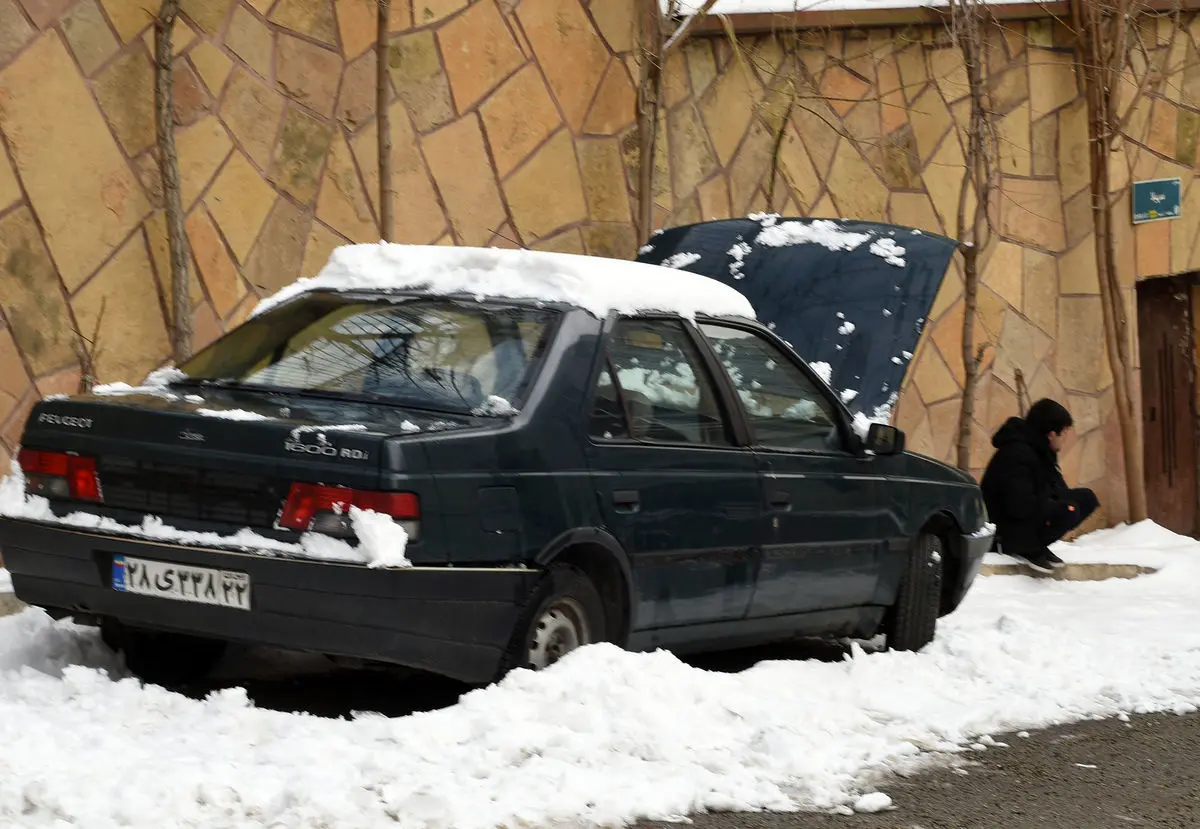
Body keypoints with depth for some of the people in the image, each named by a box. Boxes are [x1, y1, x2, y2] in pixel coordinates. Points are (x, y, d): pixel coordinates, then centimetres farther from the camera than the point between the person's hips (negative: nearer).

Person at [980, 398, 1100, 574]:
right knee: (1067, 511, -30)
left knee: (1086, 498, 4)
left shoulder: (1040, 451, 7)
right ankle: (1024, 549, -10)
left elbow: (1057, 489, 16)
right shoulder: (1017, 454, -24)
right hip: (1006, 531, -10)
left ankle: (1035, 545, 4)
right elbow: (1021, 506, -32)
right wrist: (1059, 506, -18)